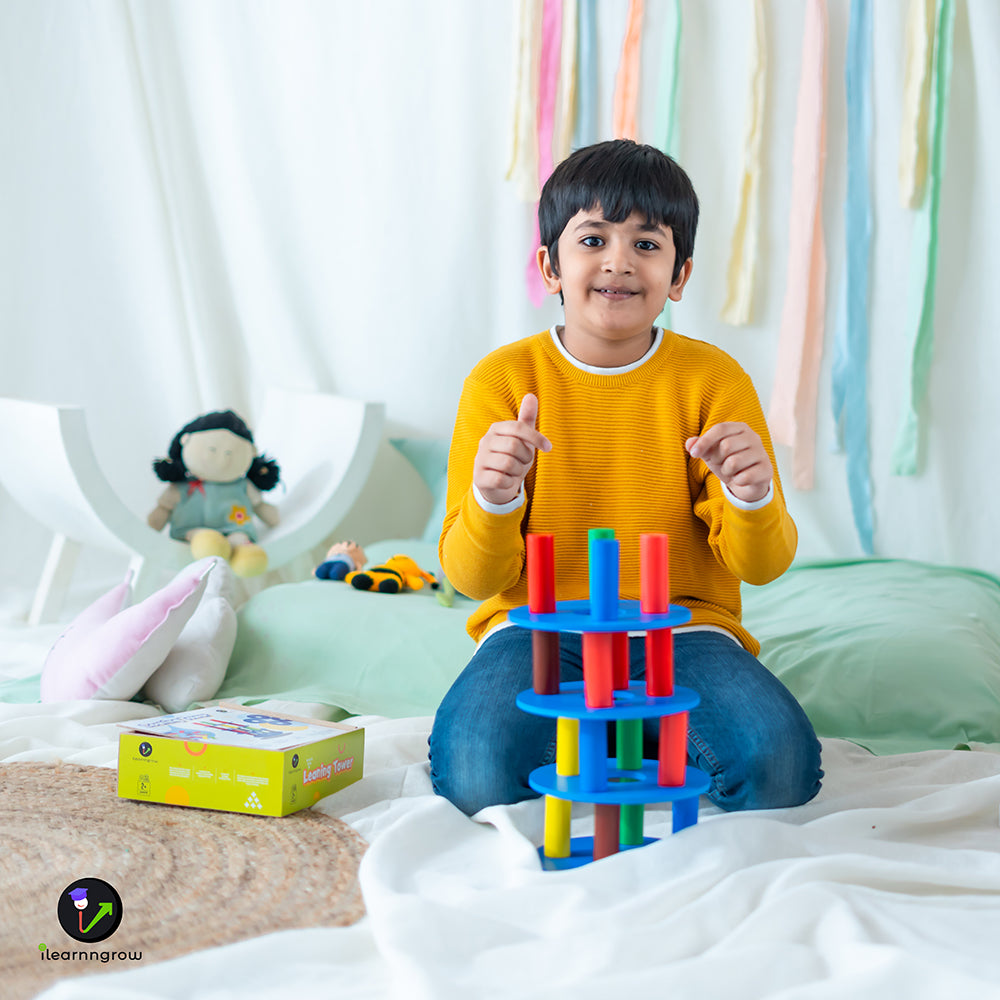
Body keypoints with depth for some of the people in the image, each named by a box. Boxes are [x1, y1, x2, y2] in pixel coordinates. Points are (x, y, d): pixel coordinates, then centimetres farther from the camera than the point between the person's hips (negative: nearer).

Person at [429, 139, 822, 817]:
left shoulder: (716, 380, 1)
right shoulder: (502, 380, 0)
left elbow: (762, 565, -1)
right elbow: (474, 577, -3)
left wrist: (752, 498, -25)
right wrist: (492, 501, -25)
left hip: (681, 628, 1)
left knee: (780, 767, -26)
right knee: (475, 774, -29)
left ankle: (632, 745, 3)